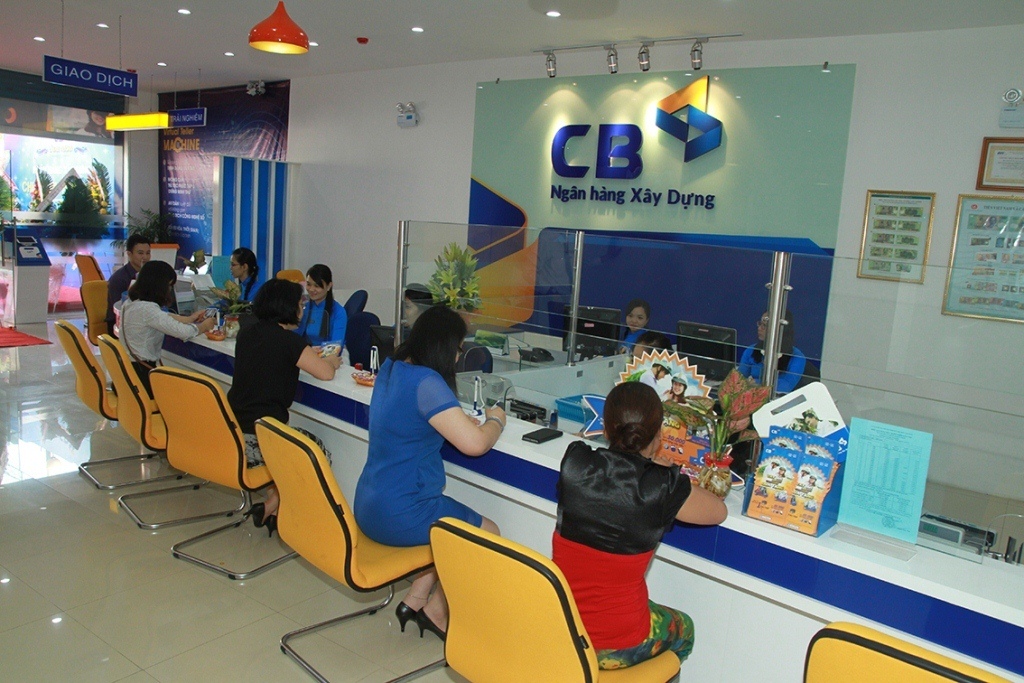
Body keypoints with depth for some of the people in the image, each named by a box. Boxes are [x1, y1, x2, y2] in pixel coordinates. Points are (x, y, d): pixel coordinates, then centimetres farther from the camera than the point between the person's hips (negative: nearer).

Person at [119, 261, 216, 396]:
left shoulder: (131, 303, 6)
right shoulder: (147, 309, -22)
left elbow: (164, 318, 18)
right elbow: (183, 332, -21)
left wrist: (189, 319, 22)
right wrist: (204, 326, -4)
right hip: (142, 375, -9)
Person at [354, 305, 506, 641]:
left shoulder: (389, 370, 5)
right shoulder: (426, 383, -22)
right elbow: (474, 443, -26)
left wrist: (461, 419, 9)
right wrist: (495, 420, -5)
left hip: (369, 506, 9)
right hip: (401, 515, -9)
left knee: (457, 524, 24)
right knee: (487, 533, 9)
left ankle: (415, 600, 23)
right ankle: (435, 610, 21)